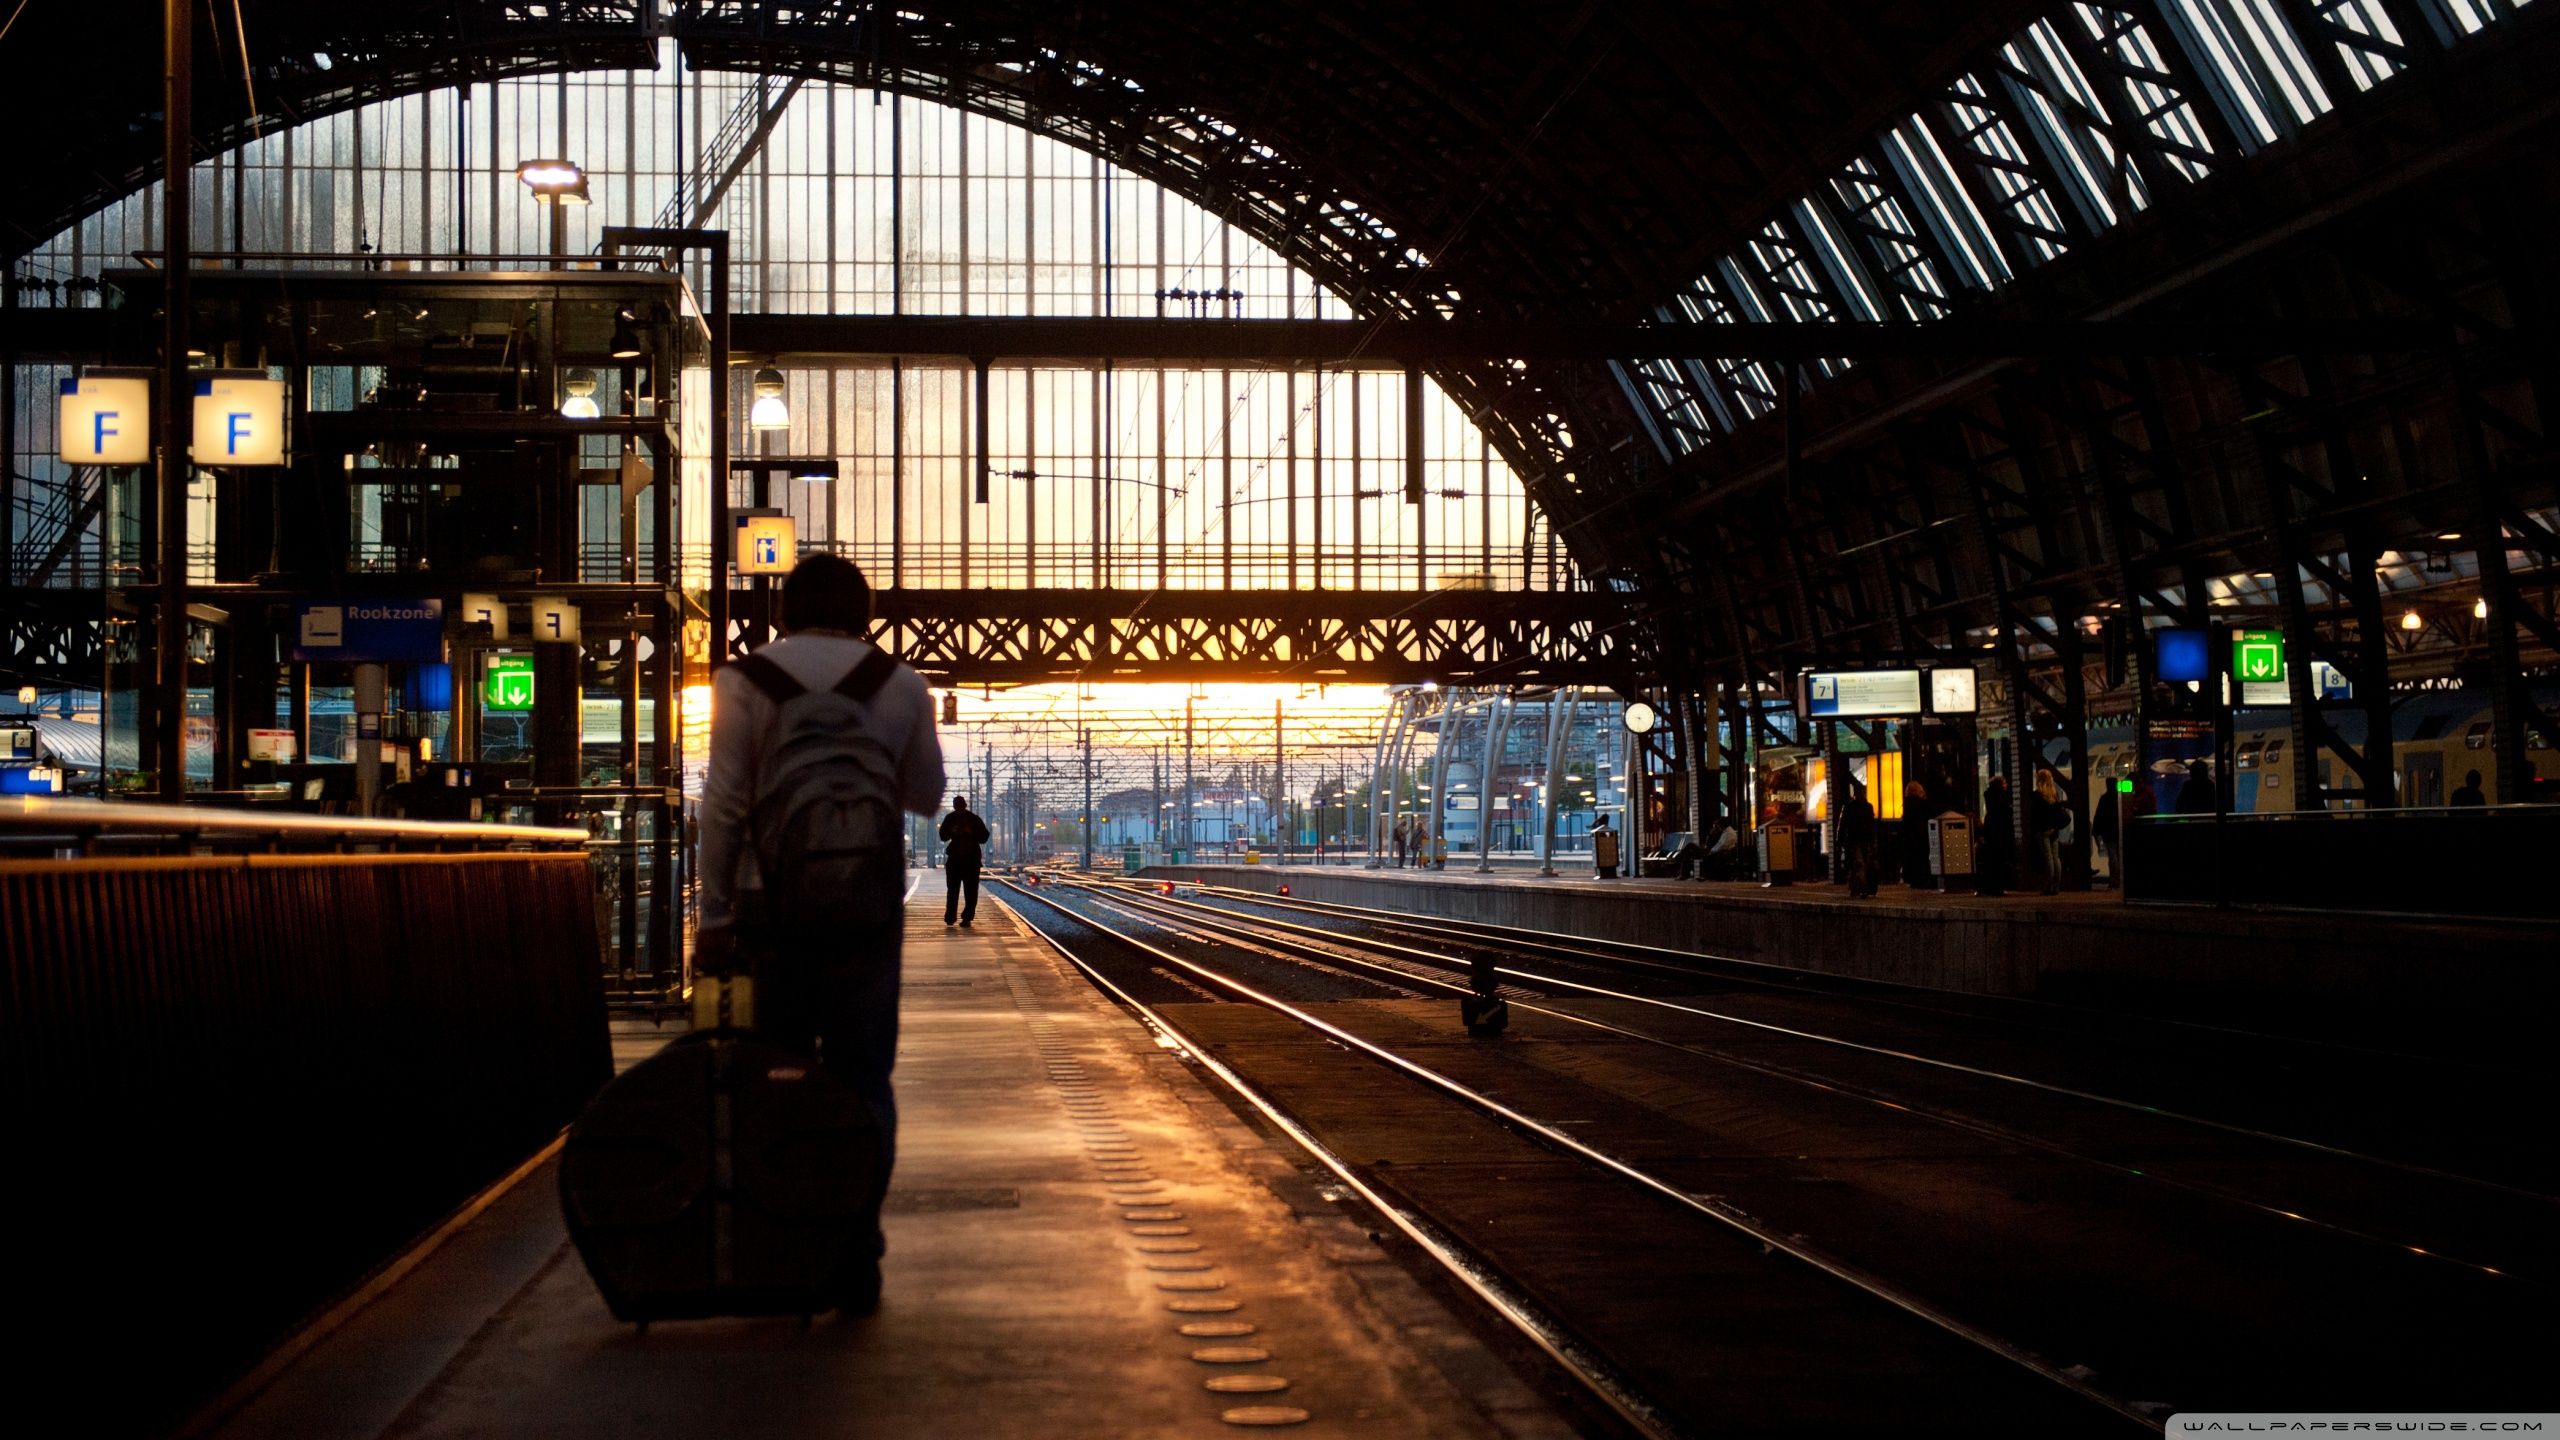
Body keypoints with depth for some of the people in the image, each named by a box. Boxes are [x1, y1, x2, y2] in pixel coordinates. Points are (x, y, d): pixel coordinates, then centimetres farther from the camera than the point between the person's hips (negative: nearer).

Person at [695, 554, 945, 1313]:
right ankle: (857, 1256, 2)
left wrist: (714, 917, -1)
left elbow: (724, 805, -4)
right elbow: (924, 795, 12)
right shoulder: (899, 683, 3)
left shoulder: (745, 681, -1)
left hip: (773, 905, 0)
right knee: (864, 1080, 5)